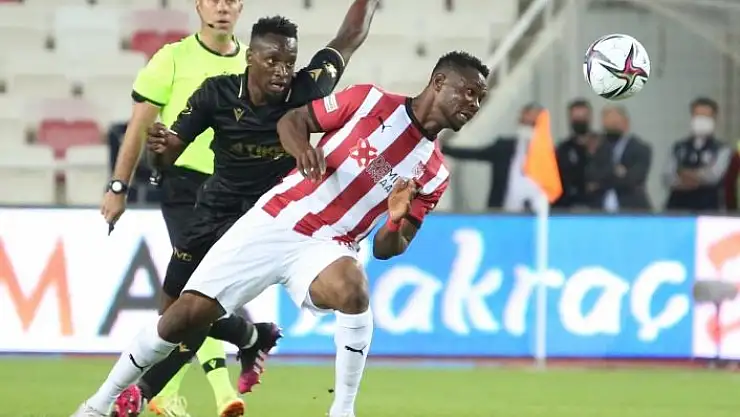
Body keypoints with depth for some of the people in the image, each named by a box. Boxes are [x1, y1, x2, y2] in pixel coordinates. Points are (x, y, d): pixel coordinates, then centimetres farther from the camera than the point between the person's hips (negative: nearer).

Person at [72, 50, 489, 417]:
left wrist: (398, 221, -17)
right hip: (273, 220, -1)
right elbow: (293, 119, 5)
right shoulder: (373, 102, -2)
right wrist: (301, 146, -17)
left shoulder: (434, 174, 5)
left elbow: (386, 250, 6)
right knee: (186, 315, -6)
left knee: (354, 290, -35)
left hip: (327, 246, 1)